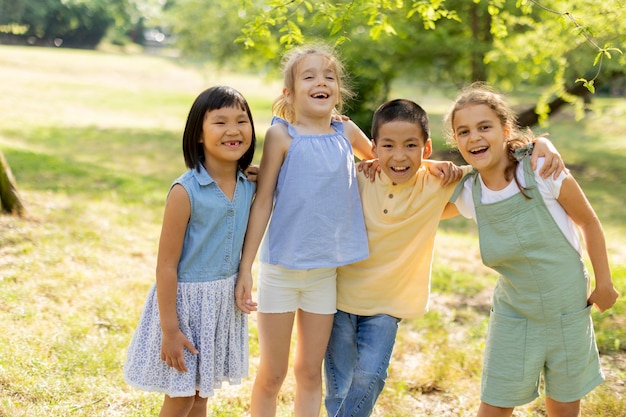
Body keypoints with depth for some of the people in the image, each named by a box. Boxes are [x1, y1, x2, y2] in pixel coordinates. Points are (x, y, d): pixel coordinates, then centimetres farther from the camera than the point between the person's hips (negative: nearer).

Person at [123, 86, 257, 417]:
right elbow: (166, 265, -16)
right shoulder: (185, 191, -19)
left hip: (225, 301, 5)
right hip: (186, 298, -5)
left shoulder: (249, 188, -2)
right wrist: (169, 329, -15)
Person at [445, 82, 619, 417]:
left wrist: (603, 283, 0)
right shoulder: (466, 194, -10)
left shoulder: (541, 171, -18)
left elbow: (589, 222, -6)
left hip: (569, 310, -2)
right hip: (515, 314, 2)